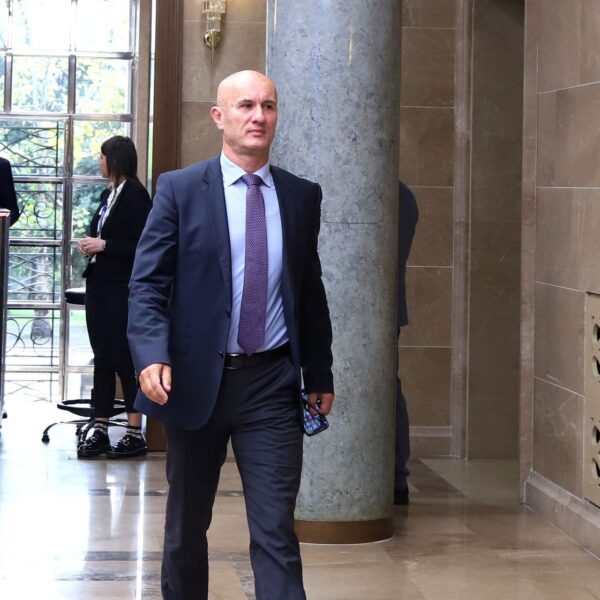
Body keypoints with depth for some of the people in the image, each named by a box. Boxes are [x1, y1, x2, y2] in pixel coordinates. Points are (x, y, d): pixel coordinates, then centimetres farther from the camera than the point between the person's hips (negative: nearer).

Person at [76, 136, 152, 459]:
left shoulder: (135, 195, -11)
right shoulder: (108, 195, 14)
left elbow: (143, 246, -17)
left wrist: (103, 245, -16)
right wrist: (90, 245, 4)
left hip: (123, 288, -8)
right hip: (100, 284, 8)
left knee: (123, 357, -4)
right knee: (102, 357, 9)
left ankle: (135, 433, 5)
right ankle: (100, 431, 13)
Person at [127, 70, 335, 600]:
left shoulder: (302, 195, 8)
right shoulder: (179, 189, -1)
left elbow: (311, 291, 13)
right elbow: (147, 283, -5)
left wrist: (320, 374, 13)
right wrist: (152, 354, -20)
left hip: (272, 383, 1)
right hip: (196, 379, -1)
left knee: (276, 531, -5)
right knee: (186, 526, 14)